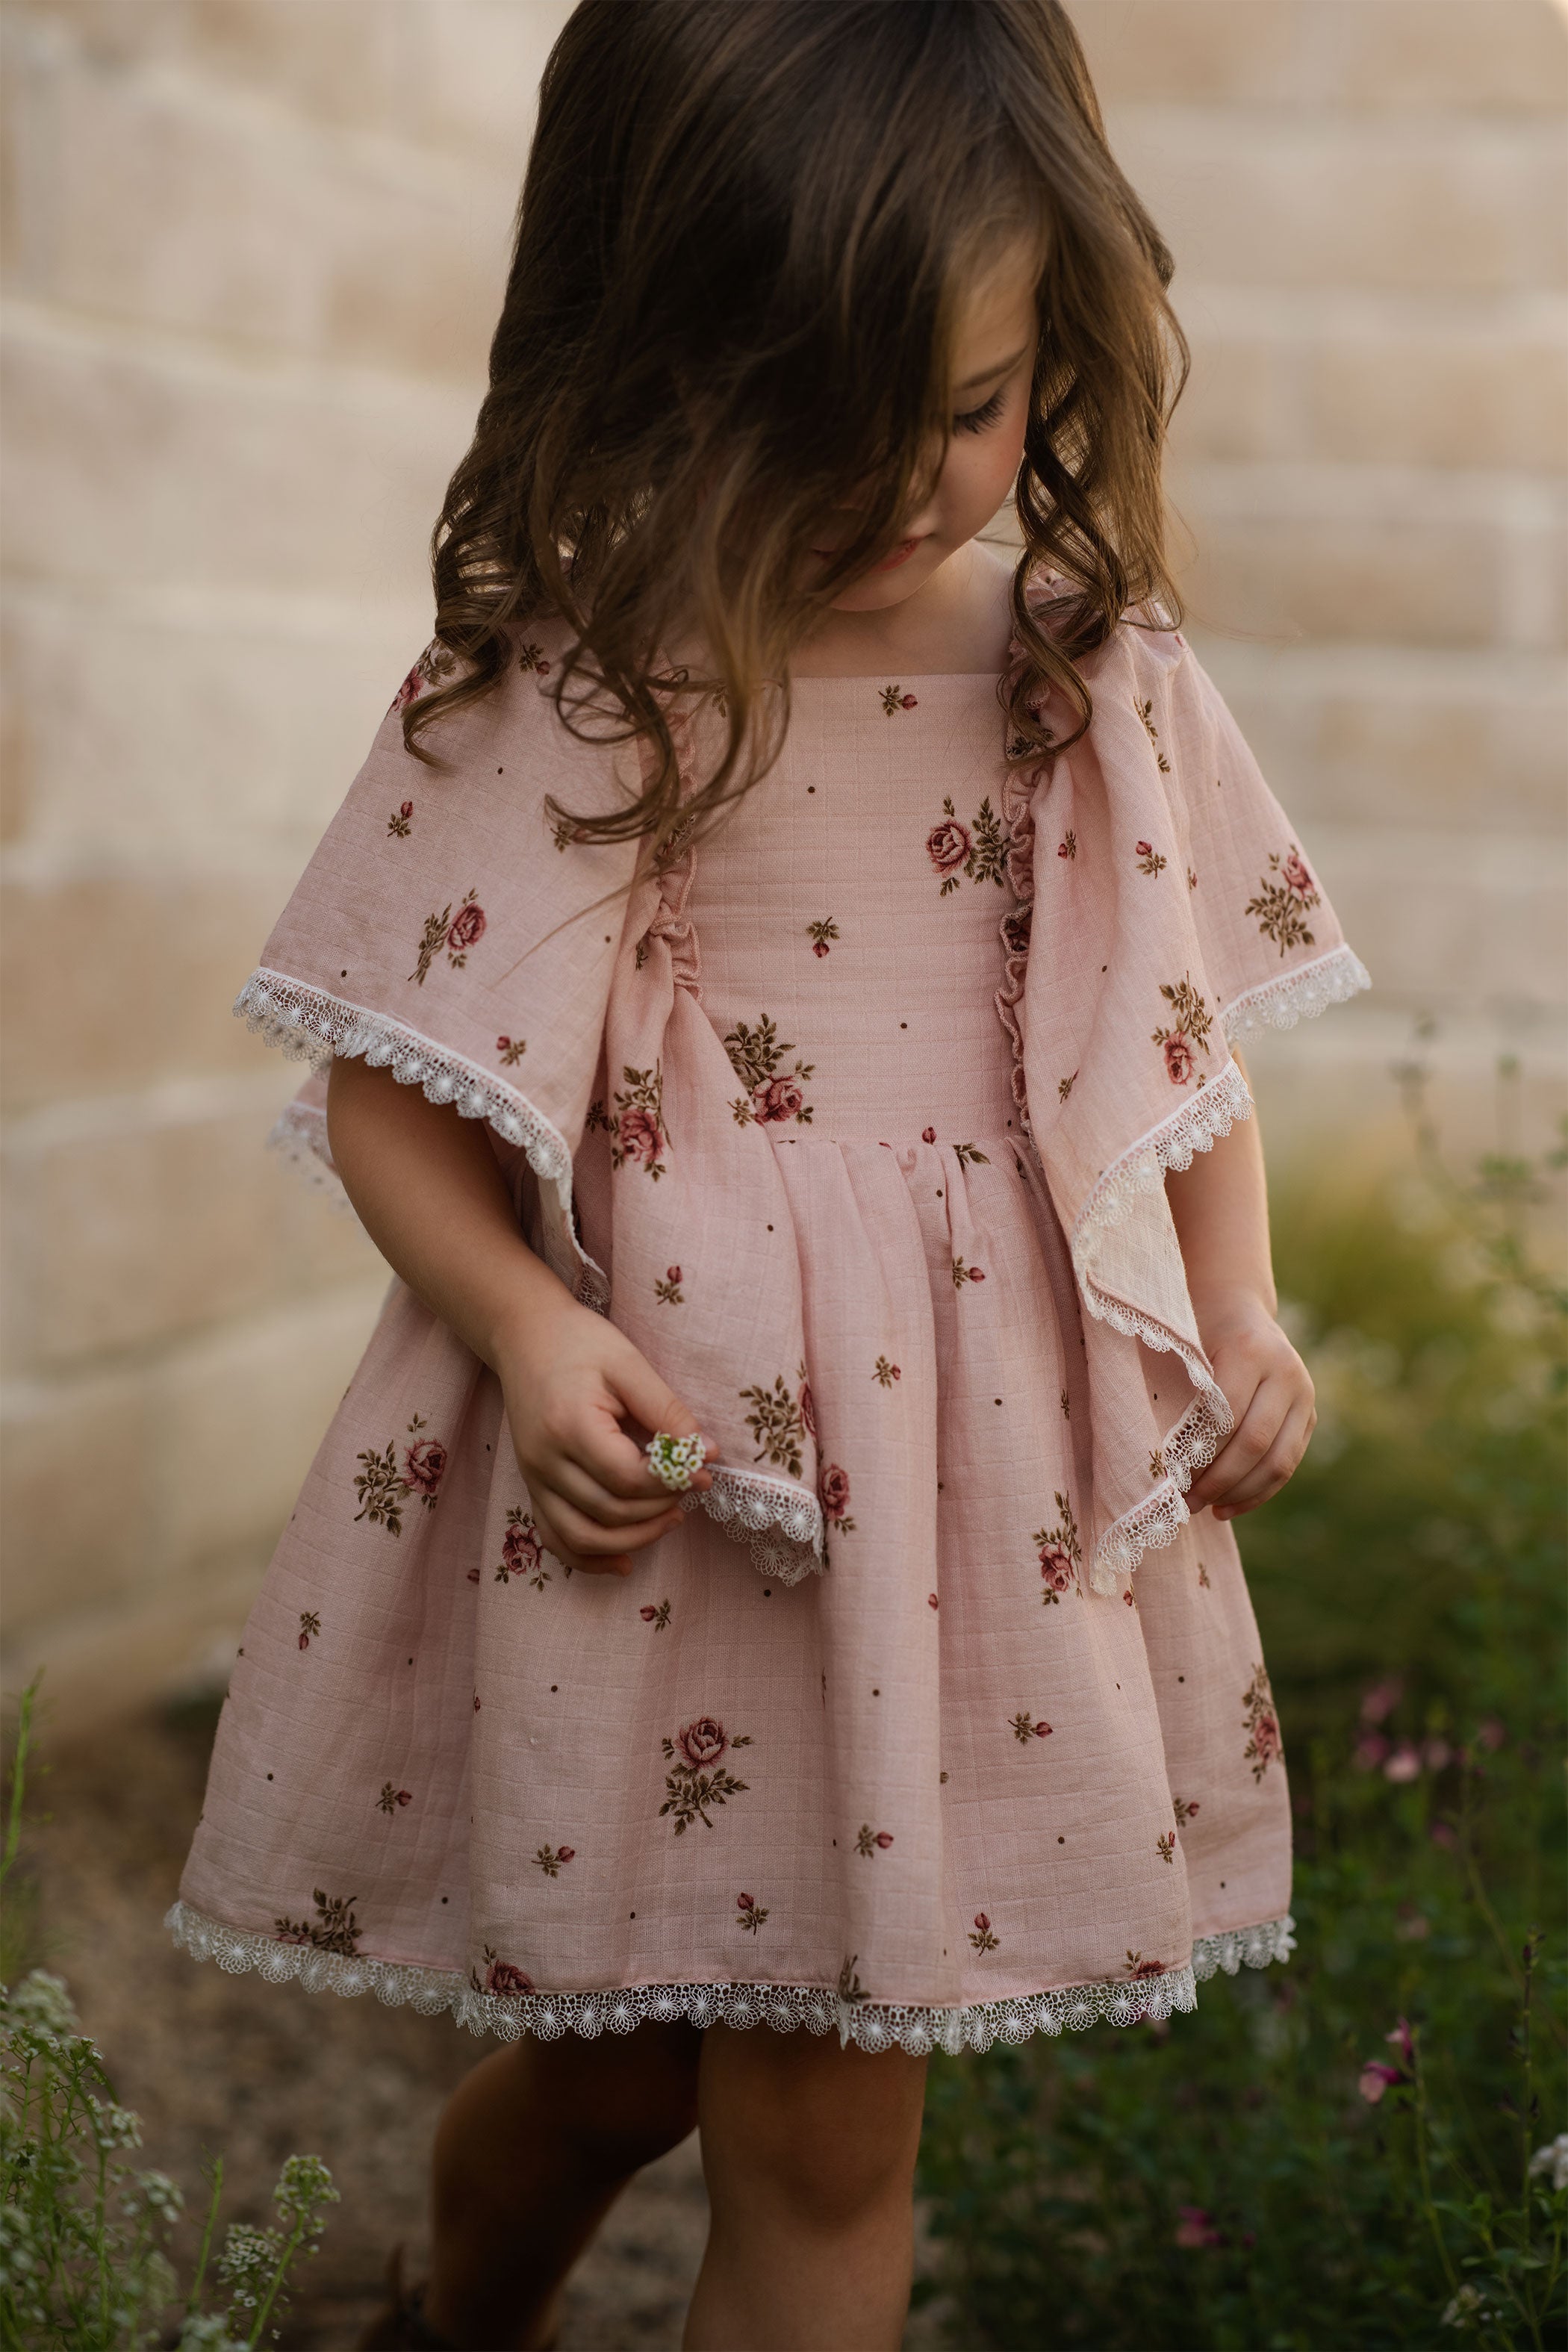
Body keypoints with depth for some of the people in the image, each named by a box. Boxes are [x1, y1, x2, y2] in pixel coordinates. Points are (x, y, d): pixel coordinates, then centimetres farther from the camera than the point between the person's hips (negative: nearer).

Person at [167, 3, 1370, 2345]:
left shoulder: (1105, 680, 2)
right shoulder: (564, 691, -8)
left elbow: (1188, 1031, 13)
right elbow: (385, 1086, -3)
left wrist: (1242, 1311, -1)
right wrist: (521, 1324, -18)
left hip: (999, 1464, 3)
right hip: (671, 1464, -2)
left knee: (831, 2134, 9)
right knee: (613, 2060, 13)